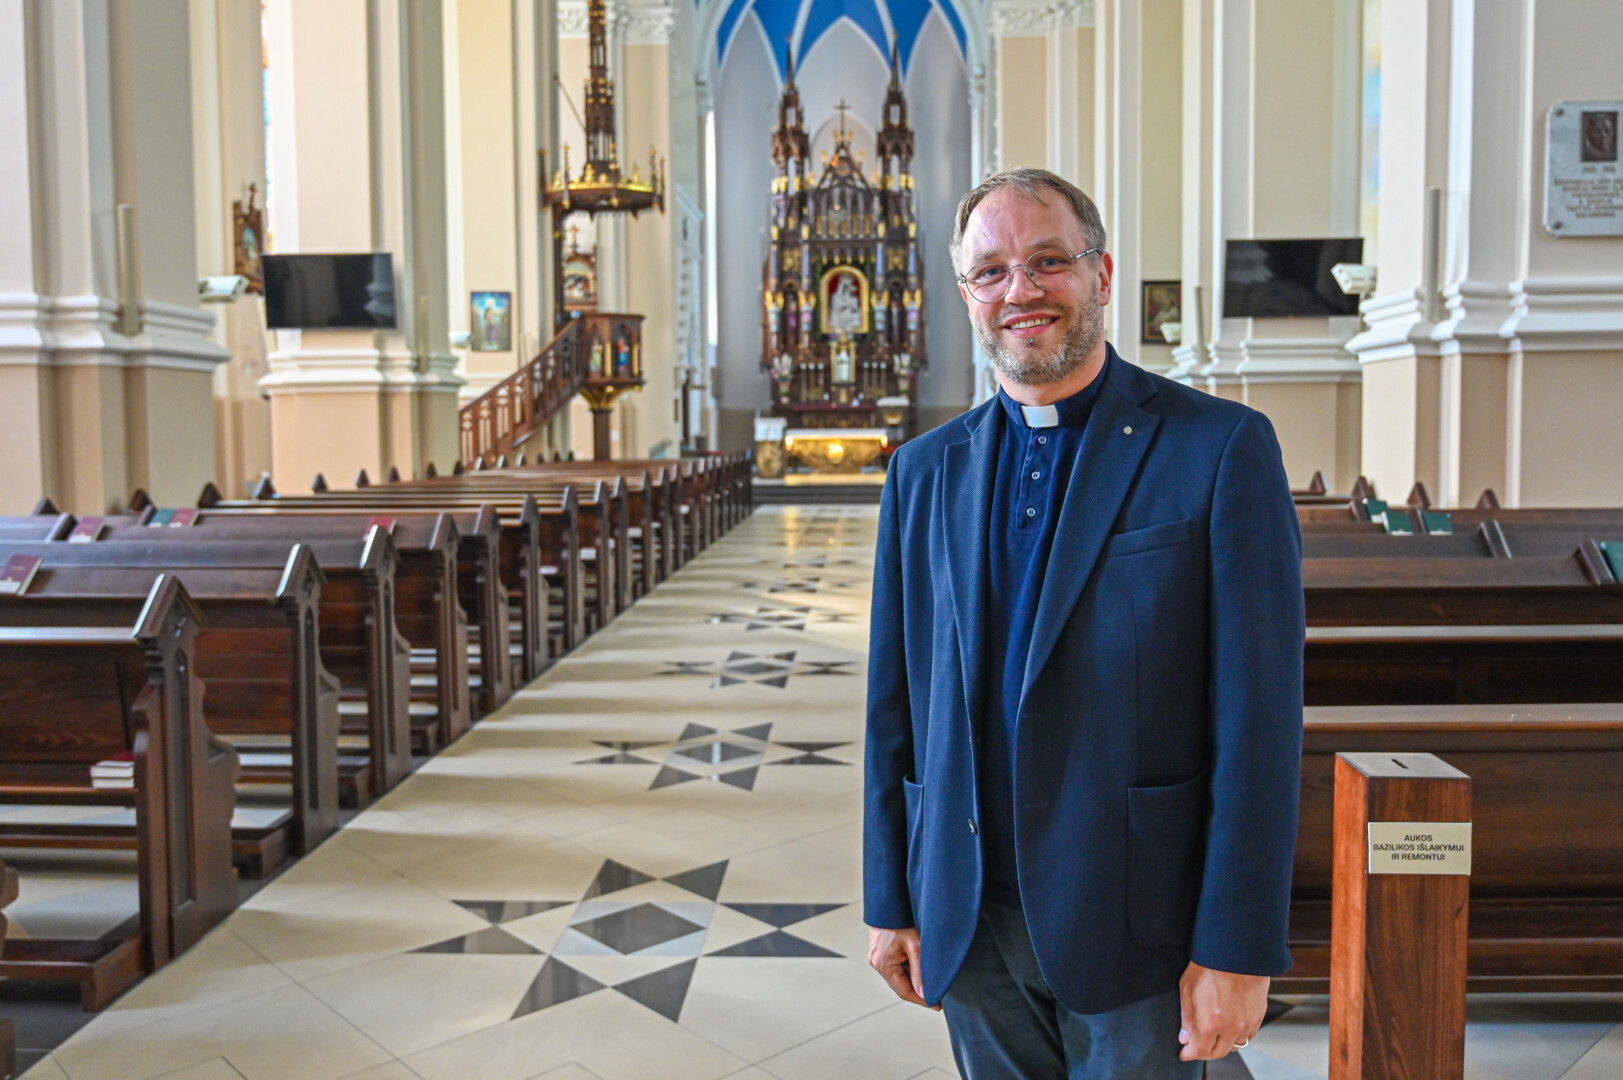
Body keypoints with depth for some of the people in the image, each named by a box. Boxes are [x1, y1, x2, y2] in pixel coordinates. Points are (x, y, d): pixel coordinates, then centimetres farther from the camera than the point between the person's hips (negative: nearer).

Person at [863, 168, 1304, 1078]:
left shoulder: (1222, 448, -7)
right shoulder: (924, 471, 6)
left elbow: (1259, 718, -10)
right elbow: (895, 705, 8)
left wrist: (1238, 951, -12)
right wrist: (891, 901, 7)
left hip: (1135, 927, -3)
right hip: (970, 924, 4)